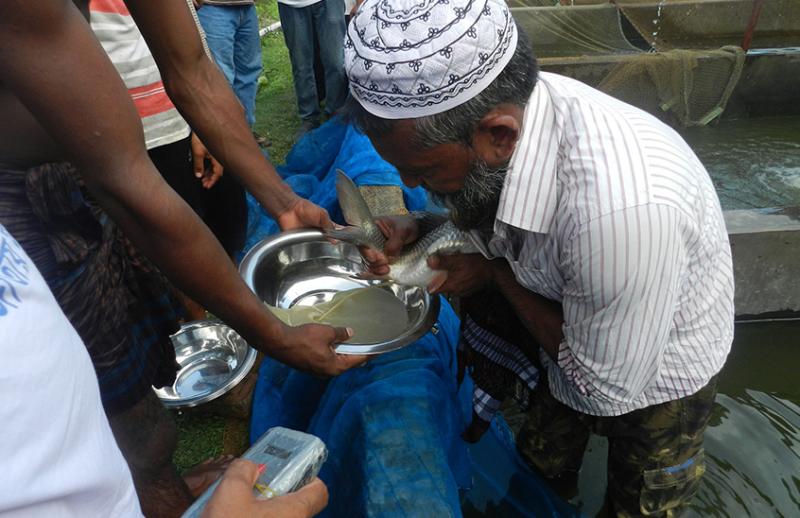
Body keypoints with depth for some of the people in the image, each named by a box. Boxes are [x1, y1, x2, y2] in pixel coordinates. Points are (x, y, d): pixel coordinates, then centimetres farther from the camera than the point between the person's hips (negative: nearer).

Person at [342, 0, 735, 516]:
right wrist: (415, 231, -18)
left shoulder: (623, 208, -45)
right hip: (565, 329, 5)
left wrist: (496, 274, -24)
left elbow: (605, 389, -29)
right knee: (541, 472, 24)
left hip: (654, 375, -5)